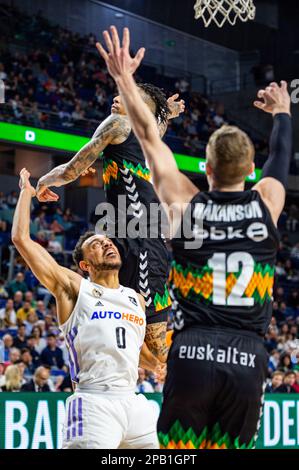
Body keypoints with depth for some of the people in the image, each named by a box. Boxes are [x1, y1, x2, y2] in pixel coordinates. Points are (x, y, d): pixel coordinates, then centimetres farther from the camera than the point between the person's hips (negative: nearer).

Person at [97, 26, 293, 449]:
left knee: (177, 449, 2)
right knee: (232, 445, 5)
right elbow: (281, 156, 29)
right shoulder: (267, 202, 7)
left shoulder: (185, 205, 5)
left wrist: (124, 79, 24)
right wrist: (282, 112, 49)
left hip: (193, 352, -1)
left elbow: (149, 137, 14)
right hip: (249, 358, 1)